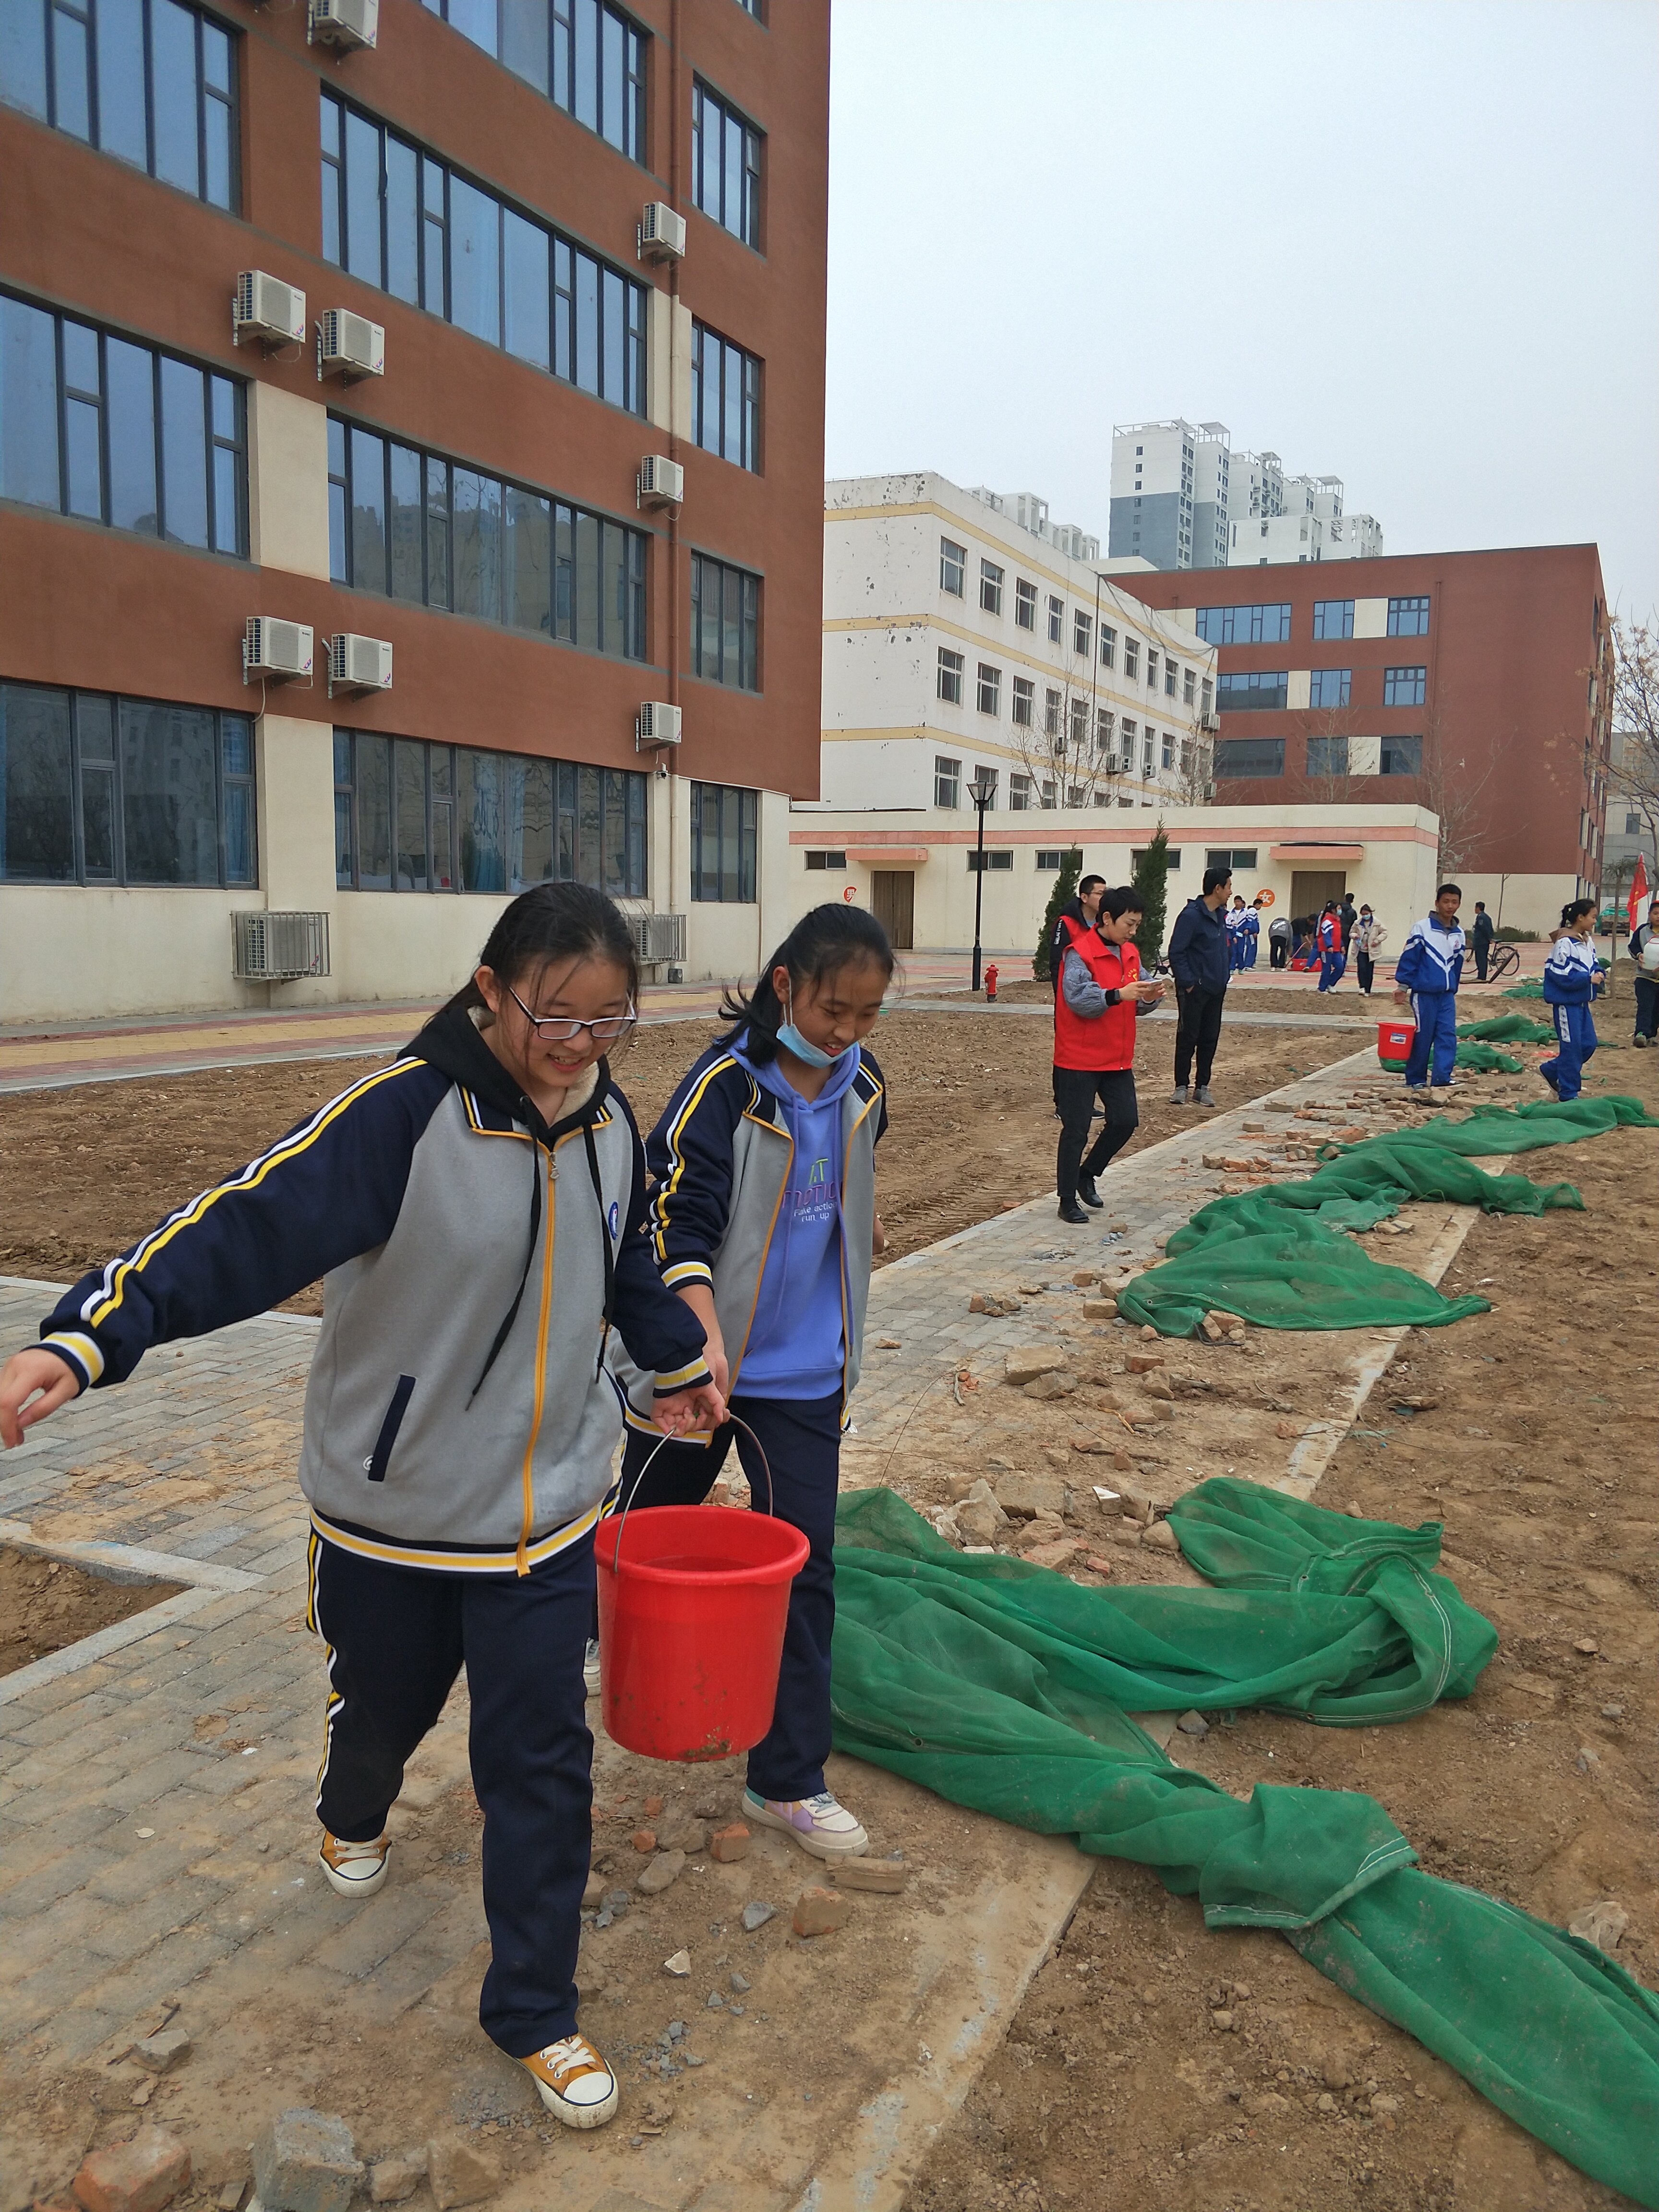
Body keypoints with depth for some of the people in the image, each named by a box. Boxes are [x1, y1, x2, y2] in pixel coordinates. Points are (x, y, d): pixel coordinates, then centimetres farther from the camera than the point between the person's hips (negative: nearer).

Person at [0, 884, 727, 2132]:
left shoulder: (609, 1122, -5)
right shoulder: (404, 1116, -24)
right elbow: (250, 1225, -31)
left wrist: (679, 1361, 27)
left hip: (548, 1508, 3)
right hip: (393, 1505, -2)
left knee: (543, 1759, 6)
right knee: (386, 1705, 24)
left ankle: (534, 2013, 27)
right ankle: (355, 1819, 61)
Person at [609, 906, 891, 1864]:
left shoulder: (862, 1082, -1)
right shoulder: (725, 1087, -19)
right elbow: (679, 1224, -23)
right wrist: (706, 1337, -33)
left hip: (805, 1371, 4)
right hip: (697, 1363, -4)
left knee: (805, 1562, 3)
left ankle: (789, 1782, 16)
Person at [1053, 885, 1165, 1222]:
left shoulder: (1131, 954, 10)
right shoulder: (1079, 953, -14)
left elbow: (1135, 1006, 13)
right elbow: (1078, 999, -25)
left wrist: (1148, 998, -8)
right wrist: (1118, 994, -35)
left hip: (1118, 1059, 7)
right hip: (1079, 1060, -7)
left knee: (1126, 1120, 7)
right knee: (1076, 1130, -1)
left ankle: (1087, 1174, 28)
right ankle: (1067, 1201, 10)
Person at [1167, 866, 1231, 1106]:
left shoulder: (1219, 915, 11)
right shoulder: (1191, 915, -15)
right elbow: (1176, 952, -16)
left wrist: (1223, 980, 12)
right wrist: (1188, 983, -19)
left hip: (1215, 989, 8)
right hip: (1194, 989, -8)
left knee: (1210, 1039, 9)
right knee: (1188, 1038, 0)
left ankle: (1202, 1087, 16)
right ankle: (1181, 1087, 9)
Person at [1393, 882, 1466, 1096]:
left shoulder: (1459, 934, 11)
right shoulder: (1421, 928, -6)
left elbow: (1457, 966, 19)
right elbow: (1408, 958, -6)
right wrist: (1402, 987, -7)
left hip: (1447, 994, 5)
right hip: (1424, 992, -5)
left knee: (1448, 1036, -5)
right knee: (1422, 1038, 1)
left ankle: (1442, 1079, -6)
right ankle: (1415, 1080, 12)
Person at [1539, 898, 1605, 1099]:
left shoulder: (1588, 941, 9)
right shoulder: (1565, 943, -18)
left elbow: (1594, 964, 18)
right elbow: (1562, 976, -20)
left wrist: (1599, 972, -3)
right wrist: (1589, 979, -21)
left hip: (1581, 1002, 9)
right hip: (1566, 1002, -9)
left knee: (1588, 1044, 11)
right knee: (1571, 1046, -3)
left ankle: (1551, 1070, 29)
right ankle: (1568, 1094, 7)